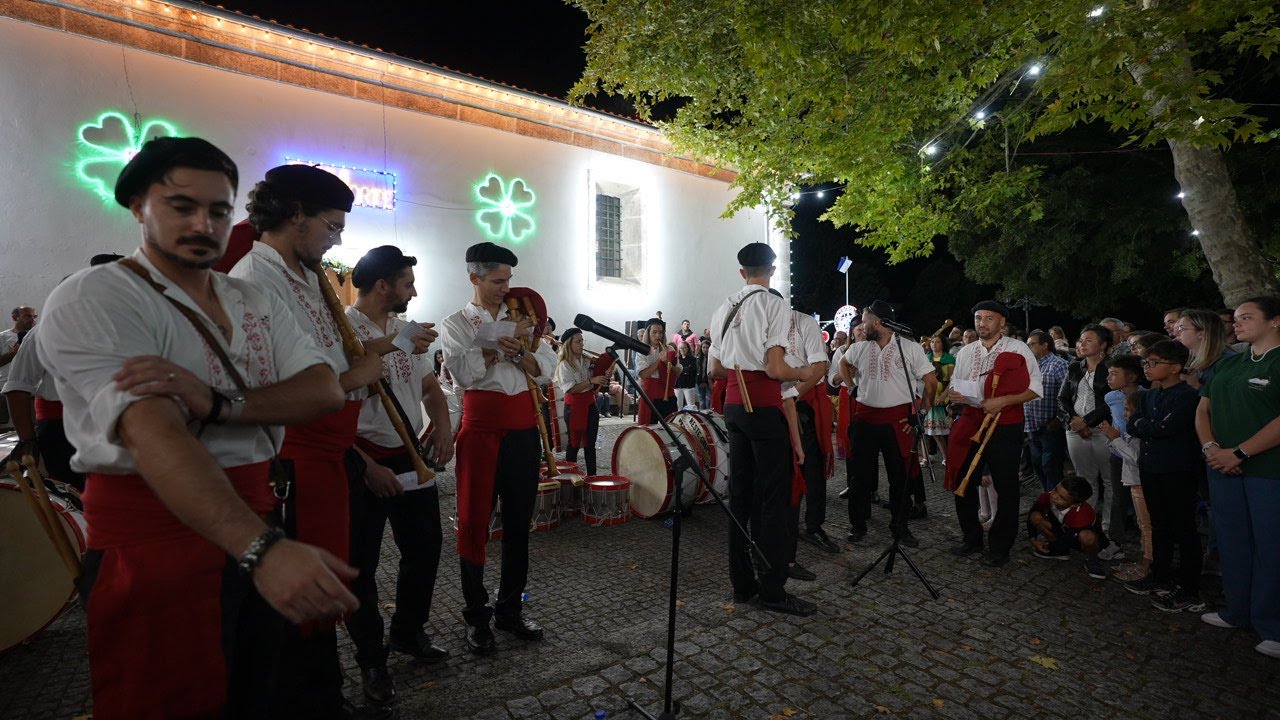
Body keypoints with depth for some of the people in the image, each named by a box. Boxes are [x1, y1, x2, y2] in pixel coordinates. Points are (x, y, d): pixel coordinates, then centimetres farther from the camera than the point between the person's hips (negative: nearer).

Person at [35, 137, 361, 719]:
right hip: (153, 544, -5)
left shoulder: (258, 303, 7)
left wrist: (217, 402, -26)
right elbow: (154, 435, -28)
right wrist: (264, 549, -41)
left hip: (260, 527, 6)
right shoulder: (91, 299, -12)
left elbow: (326, 390, -7)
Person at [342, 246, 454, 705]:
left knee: (425, 550, 16)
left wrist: (443, 423, -2)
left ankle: (408, 633, 39)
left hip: (412, 458, 7)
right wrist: (366, 466, -17)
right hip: (365, 463, -7)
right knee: (361, 566, 8)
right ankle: (371, 659, 29)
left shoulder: (406, 330, 9)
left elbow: (430, 385, 17)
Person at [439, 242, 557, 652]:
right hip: (482, 428, -4)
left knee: (518, 521, 10)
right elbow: (464, 371, -14)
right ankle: (476, 616, 19)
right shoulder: (457, 324, 4)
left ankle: (510, 611, 25)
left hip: (523, 427, 4)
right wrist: (507, 342, -12)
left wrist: (517, 351, -13)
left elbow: (546, 369, 4)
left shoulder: (520, 318, 14)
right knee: (474, 521, 3)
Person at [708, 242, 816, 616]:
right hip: (763, 407, -7)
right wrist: (802, 374, 1)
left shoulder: (724, 308, 12)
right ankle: (772, 590, 7)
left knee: (740, 494, 11)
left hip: (733, 406, 7)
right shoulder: (774, 305, -9)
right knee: (772, 498, 0)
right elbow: (775, 369, -17)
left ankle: (742, 584, 20)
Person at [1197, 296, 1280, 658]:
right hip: (1224, 467, 7)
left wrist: (1238, 453, -18)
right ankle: (1237, 612, 26)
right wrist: (1210, 446, -1)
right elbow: (1203, 409, 15)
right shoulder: (1228, 365, 14)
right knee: (1232, 543, 14)